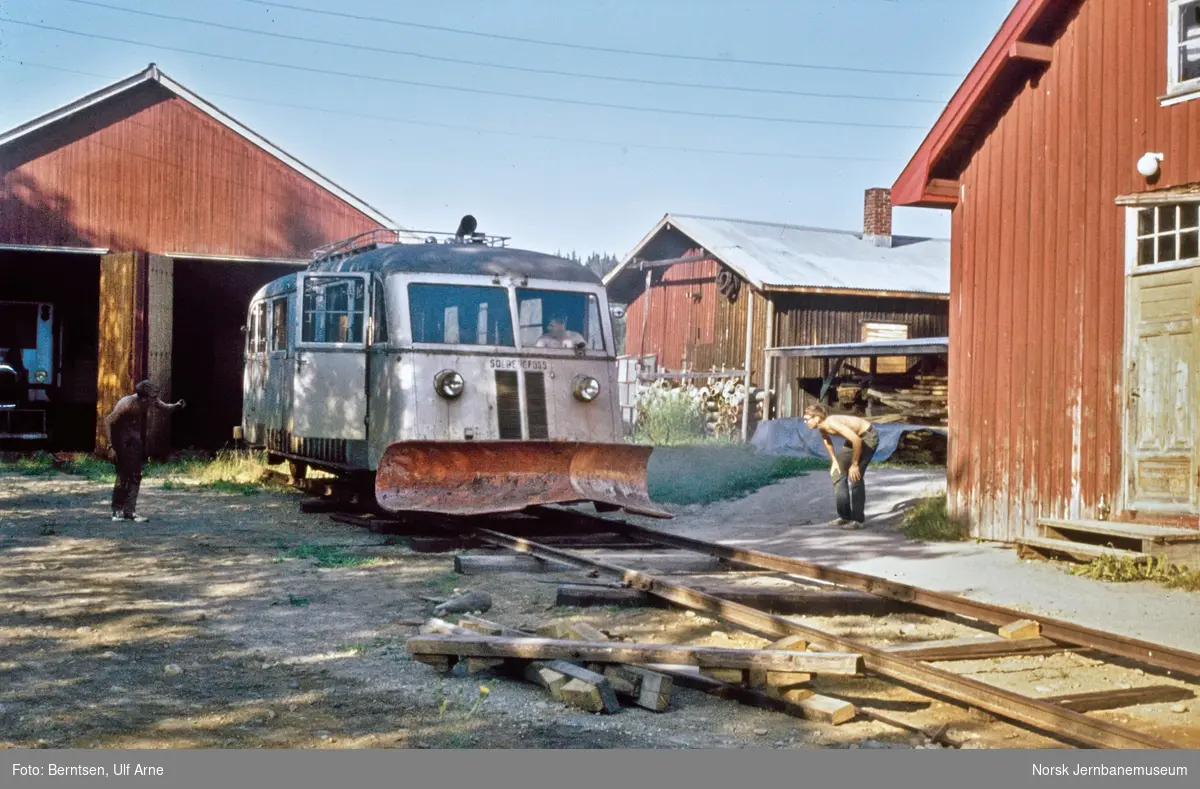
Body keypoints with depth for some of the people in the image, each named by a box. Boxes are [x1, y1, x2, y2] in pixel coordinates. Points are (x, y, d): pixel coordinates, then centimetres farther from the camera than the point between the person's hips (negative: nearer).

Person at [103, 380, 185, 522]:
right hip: (120, 437, -7)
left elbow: (164, 407, 5)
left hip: (134, 438, 7)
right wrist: (110, 447, -32)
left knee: (135, 475, 4)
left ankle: (129, 511, 9)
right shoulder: (126, 404, -30)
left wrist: (176, 406, -19)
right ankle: (117, 511, 5)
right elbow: (107, 421, -28)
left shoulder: (150, 401, -12)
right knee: (123, 476, -8)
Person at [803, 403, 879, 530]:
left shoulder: (832, 423, -34)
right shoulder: (822, 427, -8)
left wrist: (854, 464, -28)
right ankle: (845, 516, 17)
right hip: (855, 437, 10)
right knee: (837, 471, 9)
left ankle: (858, 520, -5)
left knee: (855, 476, -14)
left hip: (868, 436, -10)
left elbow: (857, 440, -38)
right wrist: (834, 460, 13)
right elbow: (827, 440, 17)